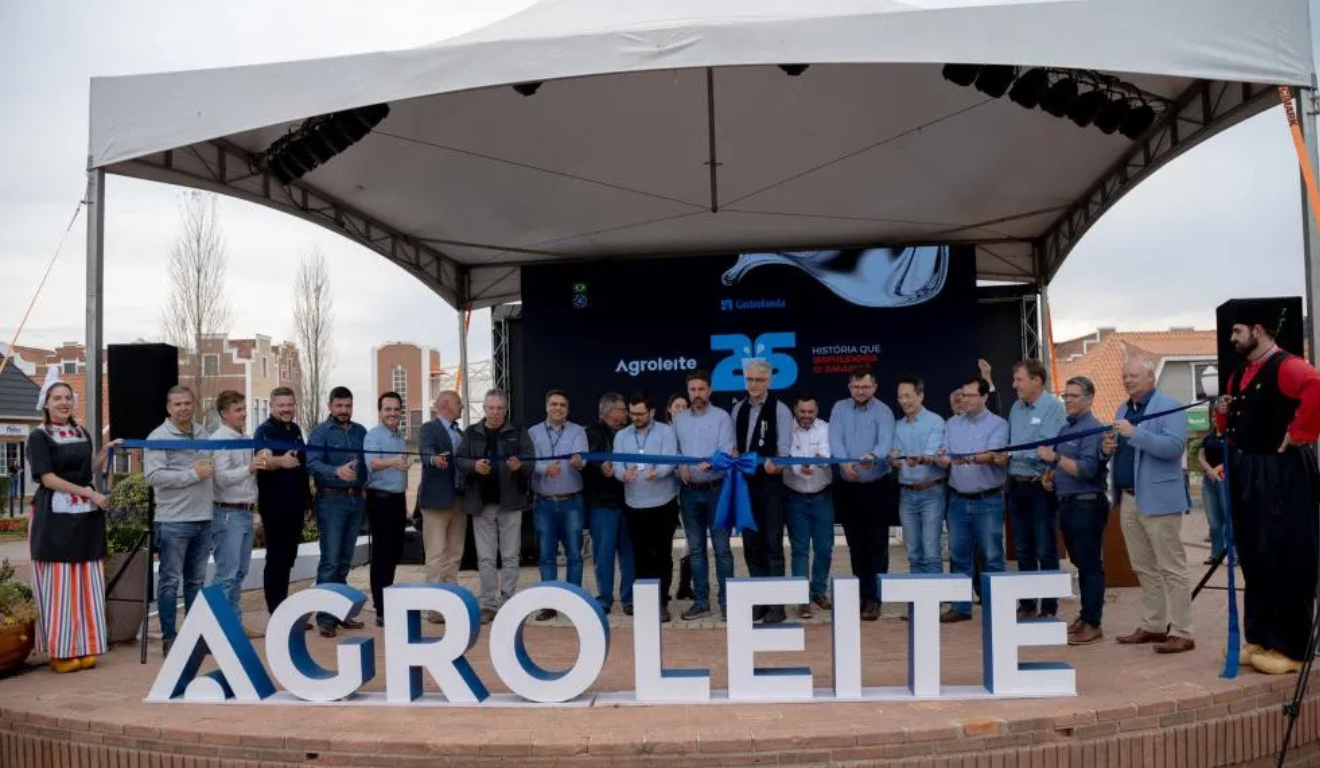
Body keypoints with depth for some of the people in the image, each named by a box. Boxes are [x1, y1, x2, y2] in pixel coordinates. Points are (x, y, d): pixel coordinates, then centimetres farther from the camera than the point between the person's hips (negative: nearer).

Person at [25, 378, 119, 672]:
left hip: (87, 515, 5)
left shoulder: (83, 434, 13)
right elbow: (48, 478, -11)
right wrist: (88, 493, -14)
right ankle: (60, 651, 6)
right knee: (57, 585, -2)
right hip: (55, 516, -5)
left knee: (86, 584, 6)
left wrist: (105, 452, 5)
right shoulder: (39, 436, -3)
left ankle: (84, 648, 12)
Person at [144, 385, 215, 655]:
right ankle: (169, 637, 10)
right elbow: (153, 476, -17)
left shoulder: (204, 434, 12)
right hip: (173, 521, -6)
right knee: (170, 581, 2)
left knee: (196, 580, 13)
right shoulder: (159, 437, -6)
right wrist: (193, 474, -15)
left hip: (204, 518, 6)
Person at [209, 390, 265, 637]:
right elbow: (221, 478, -19)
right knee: (226, 574, -8)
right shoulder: (218, 440, -10)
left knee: (239, 573, 13)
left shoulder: (245, 440, 16)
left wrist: (261, 465, 9)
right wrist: (249, 469, -32)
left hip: (246, 512, 9)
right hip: (228, 513, -9)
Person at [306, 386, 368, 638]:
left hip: (356, 499, 5)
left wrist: (364, 483, 0)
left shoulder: (360, 432, 11)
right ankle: (326, 618, -3)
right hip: (331, 499, -5)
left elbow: (367, 461, 16)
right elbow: (312, 463, -18)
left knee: (345, 560, 11)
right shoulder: (321, 432, -4)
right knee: (330, 560, -7)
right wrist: (336, 471, -34)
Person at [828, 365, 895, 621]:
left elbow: (885, 442, -21)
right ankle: (862, 594, 21)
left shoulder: (883, 412, -5)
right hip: (847, 487, 3)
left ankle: (874, 598, 1)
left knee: (877, 544, -3)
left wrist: (872, 456, -43)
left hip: (876, 486, -3)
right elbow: (835, 441, -9)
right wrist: (845, 463, -28)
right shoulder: (839, 409, 5)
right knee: (855, 544, 11)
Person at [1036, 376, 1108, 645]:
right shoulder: (1066, 428, 16)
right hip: (1067, 503, 9)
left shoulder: (1092, 429, -13)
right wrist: (1051, 476, 8)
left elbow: (1087, 469, -22)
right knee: (1080, 562, 16)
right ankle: (1085, 615, 26)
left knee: (1090, 565, -4)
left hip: (1087, 505, -9)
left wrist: (1055, 457, -23)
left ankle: (1093, 624, 1)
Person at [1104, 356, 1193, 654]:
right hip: (1128, 499, 8)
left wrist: (1134, 433, -25)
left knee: (1171, 568, -2)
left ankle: (1181, 633, 2)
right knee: (1144, 568, 14)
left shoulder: (1169, 407, -8)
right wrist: (1108, 447, 0)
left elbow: (1174, 446, -22)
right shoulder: (1122, 410, 16)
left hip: (1158, 499, -8)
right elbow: (1117, 448, 23)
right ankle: (1153, 626, 23)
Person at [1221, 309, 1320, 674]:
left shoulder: (1286, 366, -14)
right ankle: (1259, 638, 23)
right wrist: (1225, 415, 3)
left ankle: (1289, 648, 5)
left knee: (1285, 561, -3)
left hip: (1280, 474, -9)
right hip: (1247, 474, 9)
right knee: (1253, 559, 13)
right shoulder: (1240, 374, 15)